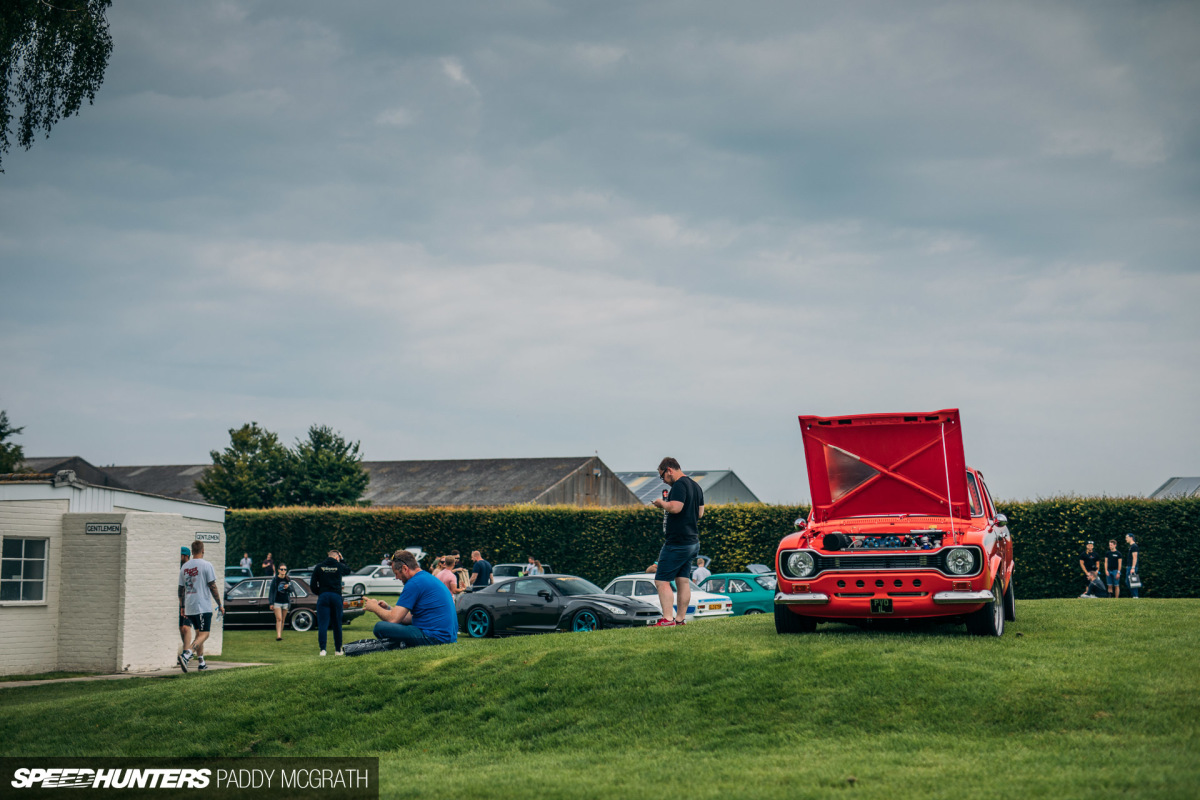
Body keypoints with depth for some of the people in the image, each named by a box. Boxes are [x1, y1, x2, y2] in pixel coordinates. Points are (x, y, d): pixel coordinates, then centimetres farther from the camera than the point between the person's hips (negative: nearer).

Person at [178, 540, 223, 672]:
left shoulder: (184, 567, 9)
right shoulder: (206, 565, -7)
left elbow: (181, 589, 13)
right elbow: (212, 587, -8)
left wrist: (182, 607, 22)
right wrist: (220, 604, -2)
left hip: (189, 607, 6)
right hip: (203, 606, -6)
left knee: (199, 633, 18)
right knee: (204, 634, -7)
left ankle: (200, 661, 18)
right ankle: (186, 655, -27)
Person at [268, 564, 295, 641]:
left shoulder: (288, 580, 8)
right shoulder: (275, 579, -3)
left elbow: (291, 591, 9)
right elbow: (271, 591, -2)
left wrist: (288, 587, -15)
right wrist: (271, 603, -6)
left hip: (285, 602, 4)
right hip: (277, 602, -4)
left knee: (282, 620, 7)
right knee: (279, 619, -15)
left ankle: (280, 635, 15)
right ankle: (278, 636, -22)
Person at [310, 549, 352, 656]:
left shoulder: (318, 567, 5)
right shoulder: (339, 566, 4)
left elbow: (313, 584, 3)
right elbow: (348, 570, 27)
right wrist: (342, 560, 32)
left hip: (323, 596, 0)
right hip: (336, 596, 0)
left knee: (322, 624, -3)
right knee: (337, 624, 10)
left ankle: (322, 649, -14)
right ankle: (338, 649, 15)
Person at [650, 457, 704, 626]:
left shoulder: (679, 485, -15)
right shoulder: (696, 486, 15)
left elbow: (675, 507, -27)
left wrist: (661, 503, -8)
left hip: (676, 544, -10)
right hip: (692, 541, 10)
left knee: (662, 581, -7)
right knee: (683, 580, 11)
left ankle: (667, 619, -14)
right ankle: (680, 618, 11)